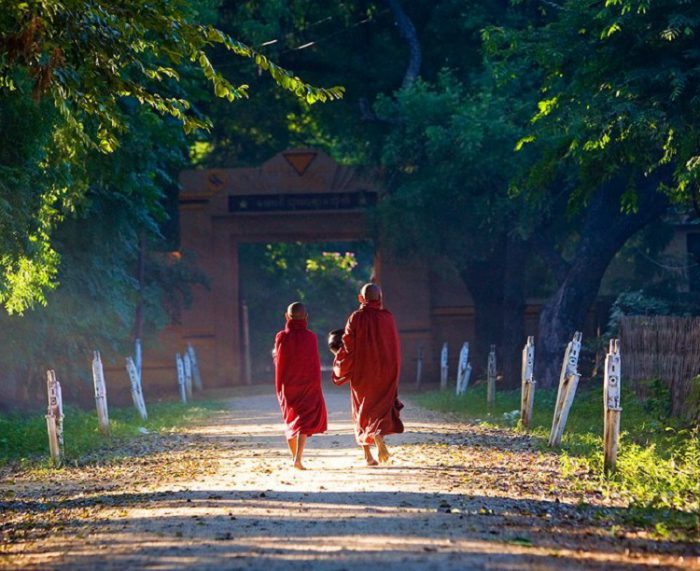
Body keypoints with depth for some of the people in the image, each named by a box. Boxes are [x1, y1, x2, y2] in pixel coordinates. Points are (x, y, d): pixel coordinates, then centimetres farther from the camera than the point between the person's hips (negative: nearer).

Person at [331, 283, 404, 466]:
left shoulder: (356, 318, -7)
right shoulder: (387, 317, -3)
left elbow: (348, 346, -9)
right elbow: (395, 347, 1)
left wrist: (341, 365, 8)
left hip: (361, 371, 0)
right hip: (385, 371, 0)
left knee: (363, 411, 12)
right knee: (383, 408, 6)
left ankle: (368, 455, 10)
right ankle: (378, 435, -26)